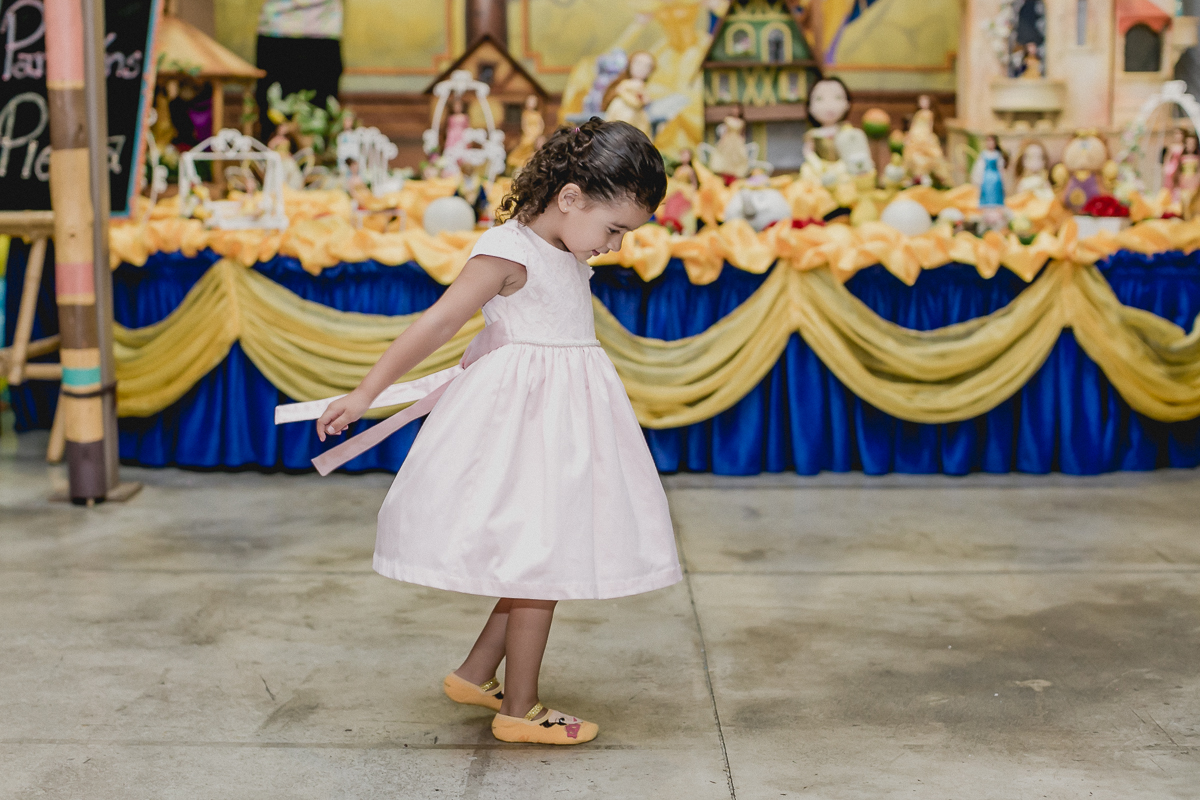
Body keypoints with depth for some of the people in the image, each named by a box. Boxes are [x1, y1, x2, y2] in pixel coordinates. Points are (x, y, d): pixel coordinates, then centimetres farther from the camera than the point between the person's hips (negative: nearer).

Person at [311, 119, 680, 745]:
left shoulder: (565, 253, 10)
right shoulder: (508, 252, -16)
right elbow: (436, 325, -16)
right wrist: (364, 395, -15)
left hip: (564, 412, 9)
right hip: (523, 417, -9)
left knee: (544, 557, 12)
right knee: (539, 558, -3)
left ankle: (476, 675, 25)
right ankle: (519, 709, 10)